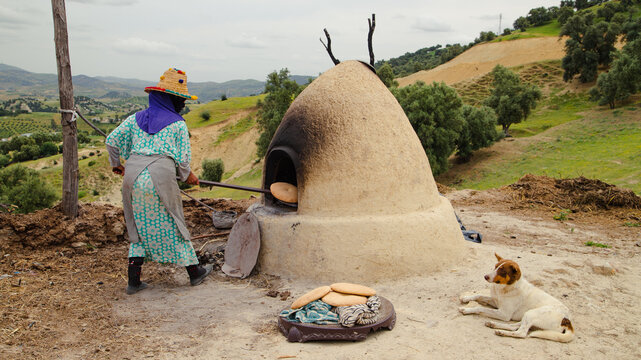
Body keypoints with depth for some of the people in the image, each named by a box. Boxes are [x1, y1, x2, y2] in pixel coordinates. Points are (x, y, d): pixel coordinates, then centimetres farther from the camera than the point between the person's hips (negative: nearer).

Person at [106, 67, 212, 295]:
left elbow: (112, 140, 14)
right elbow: (183, 159, 1)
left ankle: (133, 281, 15)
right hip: (160, 178, -4)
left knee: (140, 226, 16)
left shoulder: (136, 119, 14)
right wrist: (187, 177, 21)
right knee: (172, 225, 10)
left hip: (133, 176, 4)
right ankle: (194, 271, 23)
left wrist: (115, 164, 31)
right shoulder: (178, 124, 2)